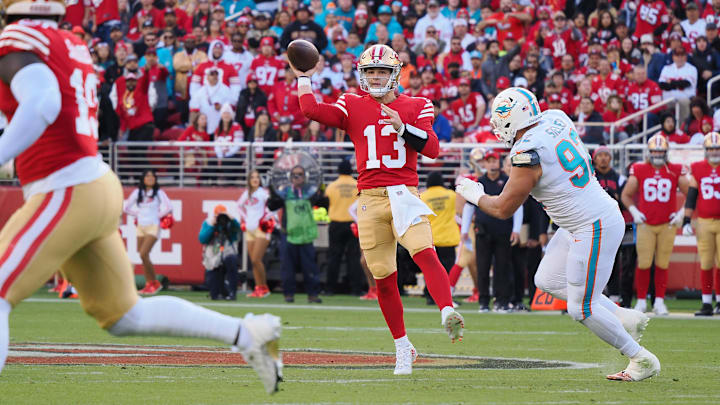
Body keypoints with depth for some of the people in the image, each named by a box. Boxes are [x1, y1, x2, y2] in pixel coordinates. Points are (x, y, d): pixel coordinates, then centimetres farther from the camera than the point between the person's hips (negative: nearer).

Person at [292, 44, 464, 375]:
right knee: (384, 279, 4)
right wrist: (303, 77, 6)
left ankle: (448, 314, -43)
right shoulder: (353, 107, 10)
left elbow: (433, 149, -4)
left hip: (404, 195, -2)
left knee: (425, 253, -28)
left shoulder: (414, 107, 8)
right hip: (370, 199, 2)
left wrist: (403, 128, -16)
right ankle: (402, 348, 16)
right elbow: (311, 110, -3)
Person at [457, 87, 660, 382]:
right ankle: (624, 318, 21)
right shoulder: (556, 119, 0)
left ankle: (642, 361, 10)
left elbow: (503, 209, -11)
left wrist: (475, 195, 7)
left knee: (582, 308, -2)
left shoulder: (528, 154, -23)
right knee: (548, 281, 17)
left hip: (594, 228, -10)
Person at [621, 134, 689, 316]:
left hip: (667, 224, 1)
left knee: (662, 265, 4)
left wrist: (682, 213, -1)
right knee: (644, 264, -5)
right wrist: (634, 212, -2)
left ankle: (659, 302, 11)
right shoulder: (639, 170, 2)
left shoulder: (676, 171, 2)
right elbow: (626, 195, 11)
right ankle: (641, 301, 6)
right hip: (645, 224, -1)